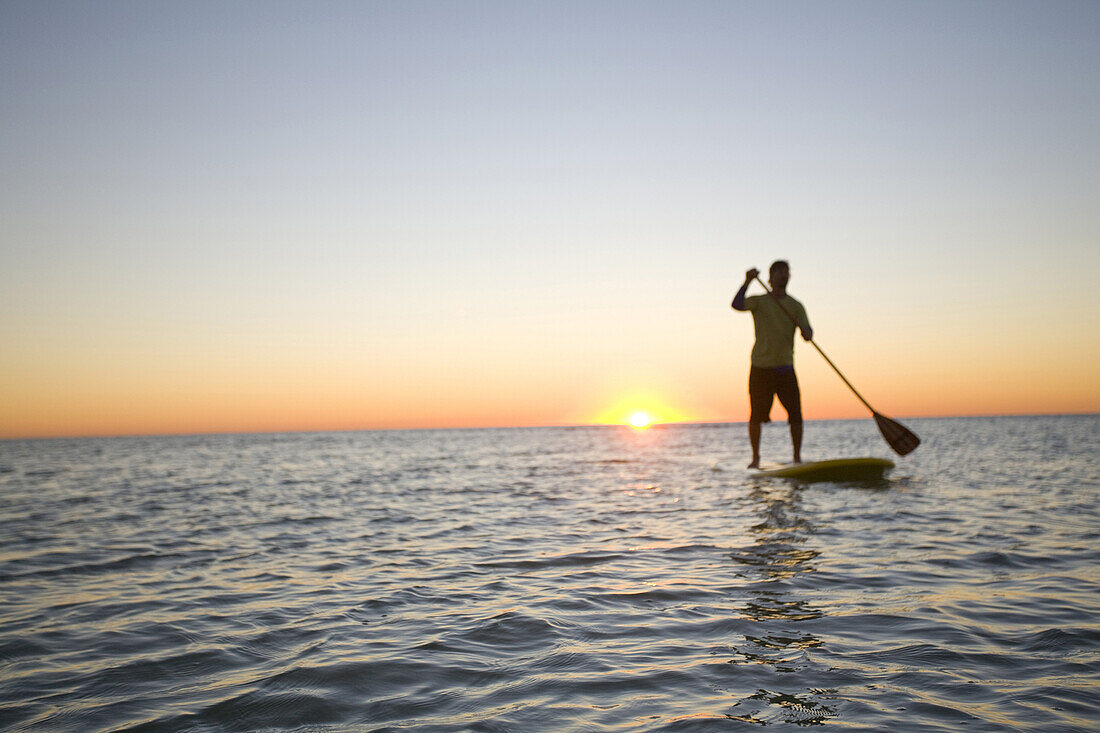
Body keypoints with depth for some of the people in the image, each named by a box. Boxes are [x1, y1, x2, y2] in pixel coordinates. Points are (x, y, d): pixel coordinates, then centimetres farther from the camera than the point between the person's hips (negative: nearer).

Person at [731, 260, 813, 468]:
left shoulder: (796, 306, 11)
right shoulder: (759, 302, 6)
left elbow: (807, 332, -1)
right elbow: (737, 305, -15)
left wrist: (807, 332, -25)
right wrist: (747, 282, -27)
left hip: (786, 367, 2)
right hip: (761, 367, -2)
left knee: (796, 415, -5)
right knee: (756, 415, -3)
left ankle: (797, 457, 7)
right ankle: (755, 457, 10)